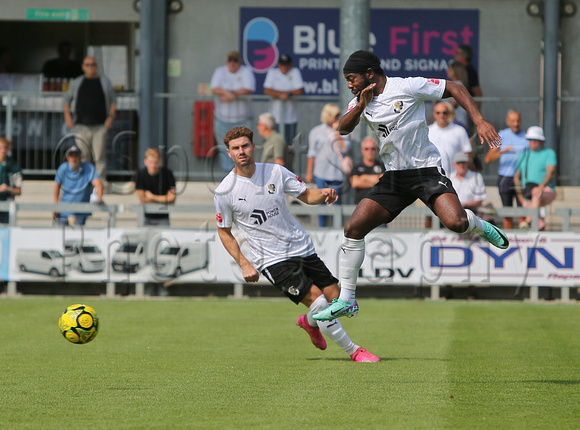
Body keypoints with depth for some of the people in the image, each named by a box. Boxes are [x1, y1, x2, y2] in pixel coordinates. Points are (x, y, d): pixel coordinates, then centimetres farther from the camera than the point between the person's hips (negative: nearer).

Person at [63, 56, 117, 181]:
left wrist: (111, 117, 0)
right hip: (81, 126, 1)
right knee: (83, 157, -3)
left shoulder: (105, 82, 10)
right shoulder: (77, 83, 13)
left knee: (100, 157, -6)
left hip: (100, 126, -1)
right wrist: (67, 115, 5)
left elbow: (113, 100, 13)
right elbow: (67, 99, 19)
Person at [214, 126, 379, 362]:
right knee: (317, 300, -18)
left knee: (337, 300, 3)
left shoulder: (276, 172, -1)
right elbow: (224, 232, 3)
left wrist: (324, 193, -15)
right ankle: (353, 351, -4)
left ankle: (309, 322, 36)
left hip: (302, 248, 4)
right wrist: (244, 264, -7)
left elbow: (306, 195, 8)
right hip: (273, 260, -4)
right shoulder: (224, 192, -8)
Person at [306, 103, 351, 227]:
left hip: (337, 173, 0)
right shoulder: (316, 132, 8)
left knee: (336, 202, -1)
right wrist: (309, 172, 3)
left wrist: (336, 132, -6)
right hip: (321, 173, 0)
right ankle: (322, 227, 10)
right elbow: (312, 153, 7)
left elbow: (344, 149, -5)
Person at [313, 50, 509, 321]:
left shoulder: (407, 87, -11)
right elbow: (343, 128, -4)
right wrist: (361, 106, -20)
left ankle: (481, 227, 10)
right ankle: (345, 301, 1)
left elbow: (455, 89, -9)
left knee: (456, 223, -28)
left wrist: (479, 121, -19)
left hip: (426, 169, -6)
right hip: (393, 177, 6)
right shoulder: (361, 100, 8)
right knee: (353, 228, -7)